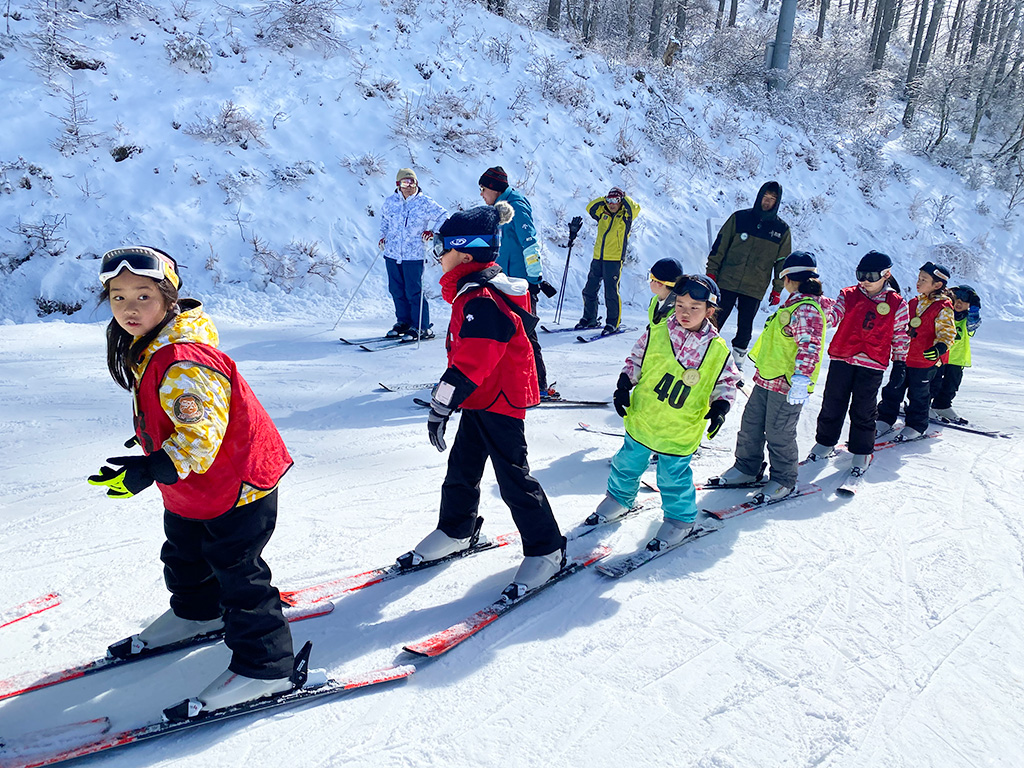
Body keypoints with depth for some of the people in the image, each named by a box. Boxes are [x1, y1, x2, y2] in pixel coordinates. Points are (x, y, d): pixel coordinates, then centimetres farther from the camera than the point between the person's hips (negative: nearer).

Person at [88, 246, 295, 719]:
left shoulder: (184, 361, -30)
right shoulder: (146, 348, 4)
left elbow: (200, 436, -33)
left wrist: (148, 471, -37)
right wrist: (151, 439, 30)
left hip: (236, 484, -11)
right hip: (191, 492, 11)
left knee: (238, 573, -2)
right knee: (185, 555, 28)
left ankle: (263, 666, 10)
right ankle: (197, 612, 55)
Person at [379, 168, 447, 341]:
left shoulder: (424, 202, -5)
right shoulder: (390, 202, 7)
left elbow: (443, 216, 2)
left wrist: (433, 232, -10)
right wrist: (383, 235, 17)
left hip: (413, 255, -5)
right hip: (392, 254, 5)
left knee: (414, 292, -6)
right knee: (397, 290, 11)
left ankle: (421, 328, 3)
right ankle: (403, 322, 27)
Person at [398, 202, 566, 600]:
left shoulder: (481, 299, -25)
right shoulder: (475, 290, 10)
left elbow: (471, 363, -30)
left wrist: (441, 407, -25)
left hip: (499, 401, -10)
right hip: (484, 398, 10)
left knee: (513, 477, -1)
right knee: (462, 466, 19)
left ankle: (546, 550, 12)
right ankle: (455, 531, 37)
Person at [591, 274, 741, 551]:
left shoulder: (718, 351, -9)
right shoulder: (656, 333, -9)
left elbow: (727, 382, 3)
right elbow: (636, 360, 4)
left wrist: (720, 407, -13)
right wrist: (624, 386, -7)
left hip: (680, 433, -2)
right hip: (642, 419, 3)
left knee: (673, 477, 6)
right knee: (628, 463, 20)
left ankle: (680, 517, 31)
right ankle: (620, 497, 47)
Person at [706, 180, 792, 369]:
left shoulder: (782, 229, 5)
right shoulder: (739, 218, 1)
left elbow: (782, 261, 11)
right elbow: (720, 246, 4)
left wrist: (777, 289, 7)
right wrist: (711, 272, -1)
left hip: (755, 289, 1)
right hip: (727, 282, -1)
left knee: (745, 328, 7)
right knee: (715, 321, 0)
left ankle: (737, 360, 20)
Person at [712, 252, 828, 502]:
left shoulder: (806, 310, -19)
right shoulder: (795, 304, 13)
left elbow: (809, 347, -31)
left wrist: (801, 379, -42)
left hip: (787, 386, -10)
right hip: (766, 379, 10)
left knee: (778, 435, 2)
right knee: (750, 425, 16)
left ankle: (784, 481, 20)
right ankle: (746, 468, 32)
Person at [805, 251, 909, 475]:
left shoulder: (897, 305, 1)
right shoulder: (848, 296, 3)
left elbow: (901, 336, 8)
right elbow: (832, 316, -6)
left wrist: (900, 362, 9)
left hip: (872, 365, -1)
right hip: (841, 358, 2)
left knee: (863, 410, 6)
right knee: (833, 403, 9)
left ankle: (862, 451, 22)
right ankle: (825, 443, 26)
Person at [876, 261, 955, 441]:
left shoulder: (943, 308, -11)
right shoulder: (914, 303, 8)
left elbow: (947, 332, -15)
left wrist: (940, 347, -33)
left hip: (925, 361, -6)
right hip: (903, 358, 6)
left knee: (918, 395, 7)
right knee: (893, 390, 10)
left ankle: (916, 426, 21)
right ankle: (885, 420, 22)